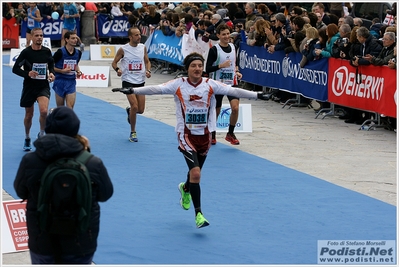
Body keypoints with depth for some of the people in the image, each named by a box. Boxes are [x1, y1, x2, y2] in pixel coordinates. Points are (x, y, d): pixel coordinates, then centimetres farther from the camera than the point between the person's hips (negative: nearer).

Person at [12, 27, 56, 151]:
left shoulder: (47, 51, -1)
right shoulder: (26, 52, -10)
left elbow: (51, 64, 18)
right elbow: (15, 68, -7)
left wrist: (51, 73, -3)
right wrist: (27, 73, -23)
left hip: (43, 86, 1)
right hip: (29, 86, -1)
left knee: (44, 111, -22)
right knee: (29, 115, 12)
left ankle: (41, 134, 2)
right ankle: (27, 139, 34)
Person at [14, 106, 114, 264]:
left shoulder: (29, 162, -18)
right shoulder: (93, 164, -20)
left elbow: (21, 192, -1)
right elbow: (105, 194, -2)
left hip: (42, 241, 0)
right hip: (81, 243, 0)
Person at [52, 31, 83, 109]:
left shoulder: (78, 53, 4)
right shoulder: (60, 52, -12)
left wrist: (78, 71, 2)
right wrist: (62, 71, -18)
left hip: (71, 82, 4)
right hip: (60, 81, -4)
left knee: (70, 108, -8)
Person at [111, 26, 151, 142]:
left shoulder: (143, 47, 3)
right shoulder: (123, 49, -8)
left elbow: (147, 61, 14)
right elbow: (114, 62, 1)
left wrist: (148, 71, -6)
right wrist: (117, 69, -20)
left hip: (140, 81, 4)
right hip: (128, 81, -4)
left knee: (141, 110, 3)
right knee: (134, 106, -16)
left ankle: (129, 111, 41)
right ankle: (133, 132, 3)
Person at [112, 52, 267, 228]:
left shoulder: (210, 85, -3)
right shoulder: (178, 85, -6)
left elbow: (233, 91, -7)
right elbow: (156, 89, -12)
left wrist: (257, 95, -15)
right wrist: (132, 91, -21)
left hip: (205, 135, 3)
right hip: (187, 135, -3)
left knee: (195, 172, 18)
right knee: (195, 173, -17)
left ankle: (185, 189, 54)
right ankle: (198, 214, -10)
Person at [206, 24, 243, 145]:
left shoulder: (233, 47, 6)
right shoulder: (214, 49, -10)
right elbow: (208, 69, -12)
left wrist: (237, 72, 4)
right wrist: (221, 66, -23)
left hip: (232, 83, 3)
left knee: (235, 108, -15)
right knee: (216, 111, 9)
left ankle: (230, 134, 3)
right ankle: (212, 135, 32)